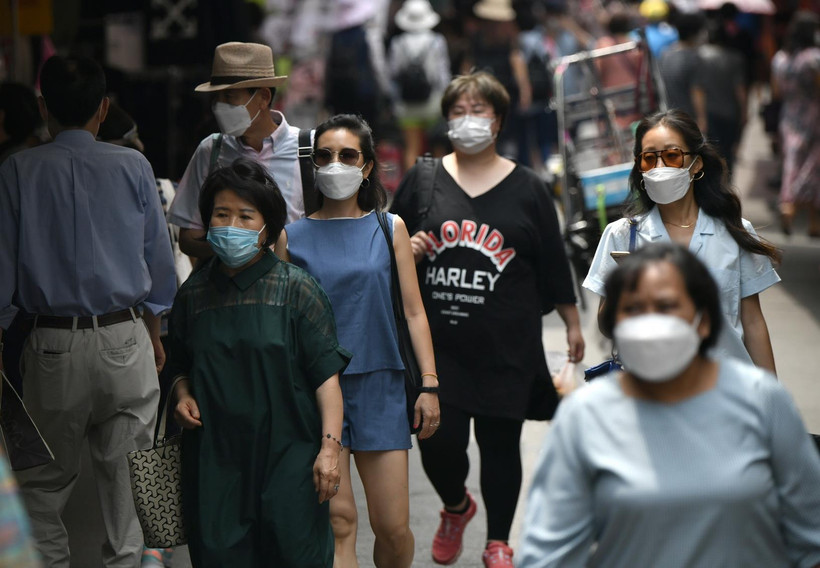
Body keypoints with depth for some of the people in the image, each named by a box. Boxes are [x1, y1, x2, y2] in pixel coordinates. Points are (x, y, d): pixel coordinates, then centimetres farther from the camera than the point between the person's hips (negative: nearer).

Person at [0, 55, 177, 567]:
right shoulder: (133, 167, -1)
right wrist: (153, 332, 18)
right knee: (126, 473, 11)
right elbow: (159, 258, 6)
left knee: (45, 479, 12)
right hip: (125, 341, 1)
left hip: (53, 346, 0)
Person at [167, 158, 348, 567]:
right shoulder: (194, 294, 10)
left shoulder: (297, 290, -1)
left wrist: (330, 446, -11)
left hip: (288, 452, -3)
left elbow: (326, 375, -4)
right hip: (215, 453, 3)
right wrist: (183, 397, 2)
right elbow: (182, 367, 24)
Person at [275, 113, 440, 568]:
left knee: (393, 528, 0)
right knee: (338, 520, -5)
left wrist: (429, 384, 1)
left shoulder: (389, 228, 7)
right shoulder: (293, 235, 4)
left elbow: (413, 312, 8)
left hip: (379, 384, 1)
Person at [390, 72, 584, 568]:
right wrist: (408, 249, -6)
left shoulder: (527, 188, 6)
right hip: (437, 343, 1)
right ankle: (456, 507, 28)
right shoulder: (423, 181, 8)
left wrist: (573, 324, 10)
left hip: (506, 346, 0)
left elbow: (553, 263, 10)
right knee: (438, 441, -5)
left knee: (500, 442, 4)